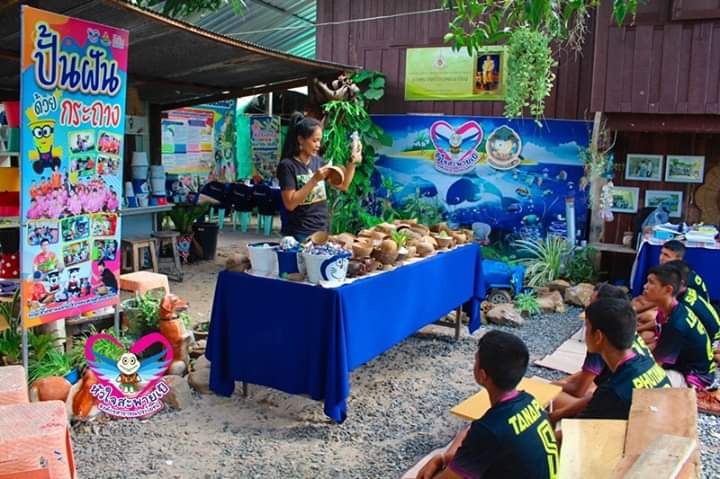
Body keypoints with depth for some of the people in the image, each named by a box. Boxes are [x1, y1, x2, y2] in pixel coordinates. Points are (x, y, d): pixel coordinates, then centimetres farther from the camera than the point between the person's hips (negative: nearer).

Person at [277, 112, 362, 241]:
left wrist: (352, 162, 0)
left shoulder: (317, 161, 6)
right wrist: (314, 180, -21)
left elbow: (343, 186, 13)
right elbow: (290, 204, -18)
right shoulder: (287, 165, -11)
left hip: (322, 230, 6)